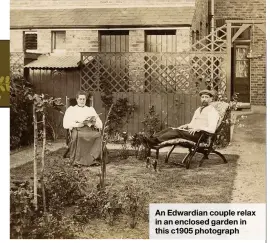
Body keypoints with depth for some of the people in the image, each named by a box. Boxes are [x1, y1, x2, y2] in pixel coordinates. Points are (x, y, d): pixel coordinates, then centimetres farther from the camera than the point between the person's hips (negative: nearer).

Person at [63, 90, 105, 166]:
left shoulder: (91, 109, 29)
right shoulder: (71, 109, 22)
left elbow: (100, 124, 17)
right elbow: (65, 124, 6)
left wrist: (94, 123, -6)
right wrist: (77, 124, -10)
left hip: (91, 129, 2)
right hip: (77, 129, -1)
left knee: (99, 135, -34)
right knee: (77, 135, -39)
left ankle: (93, 158, -34)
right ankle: (77, 159, -32)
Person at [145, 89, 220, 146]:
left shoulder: (212, 111, -3)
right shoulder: (198, 110, 24)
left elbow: (212, 129, -14)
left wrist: (198, 128, -25)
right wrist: (185, 126, 9)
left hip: (201, 135, -8)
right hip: (192, 131, 8)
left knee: (177, 131, -29)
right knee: (170, 129, -15)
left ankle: (155, 141, -44)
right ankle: (151, 139, -33)